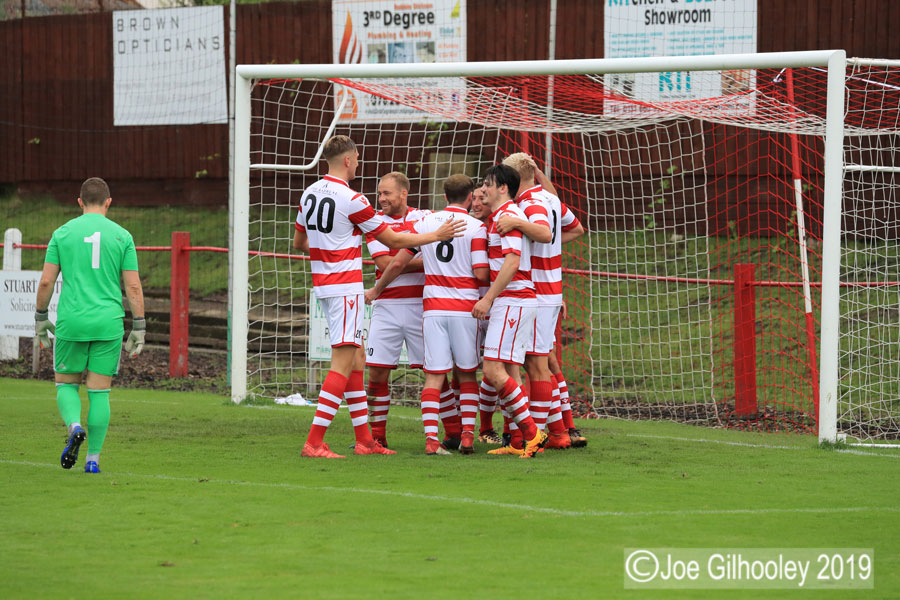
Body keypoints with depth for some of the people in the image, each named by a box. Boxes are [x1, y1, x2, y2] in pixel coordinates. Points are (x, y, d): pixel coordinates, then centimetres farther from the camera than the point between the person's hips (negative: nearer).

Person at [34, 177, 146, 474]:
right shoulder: (121, 236, 3)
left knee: (66, 384, 14)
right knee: (100, 392, 6)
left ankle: (74, 427, -15)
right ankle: (93, 458, 4)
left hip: (71, 323, 0)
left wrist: (40, 318, 13)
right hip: (108, 324, 0)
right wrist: (139, 329, 4)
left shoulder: (62, 233, 3)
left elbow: (46, 281, 1)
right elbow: (133, 286, 0)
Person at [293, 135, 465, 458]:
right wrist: (436, 235, 2)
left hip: (323, 284, 9)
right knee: (343, 364, -9)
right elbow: (393, 240, -8)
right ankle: (314, 442, -16)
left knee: (356, 359, 14)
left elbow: (299, 241, 20)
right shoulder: (352, 200, -15)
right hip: (346, 287, -9)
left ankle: (364, 439, 15)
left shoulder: (309, 194, 8)